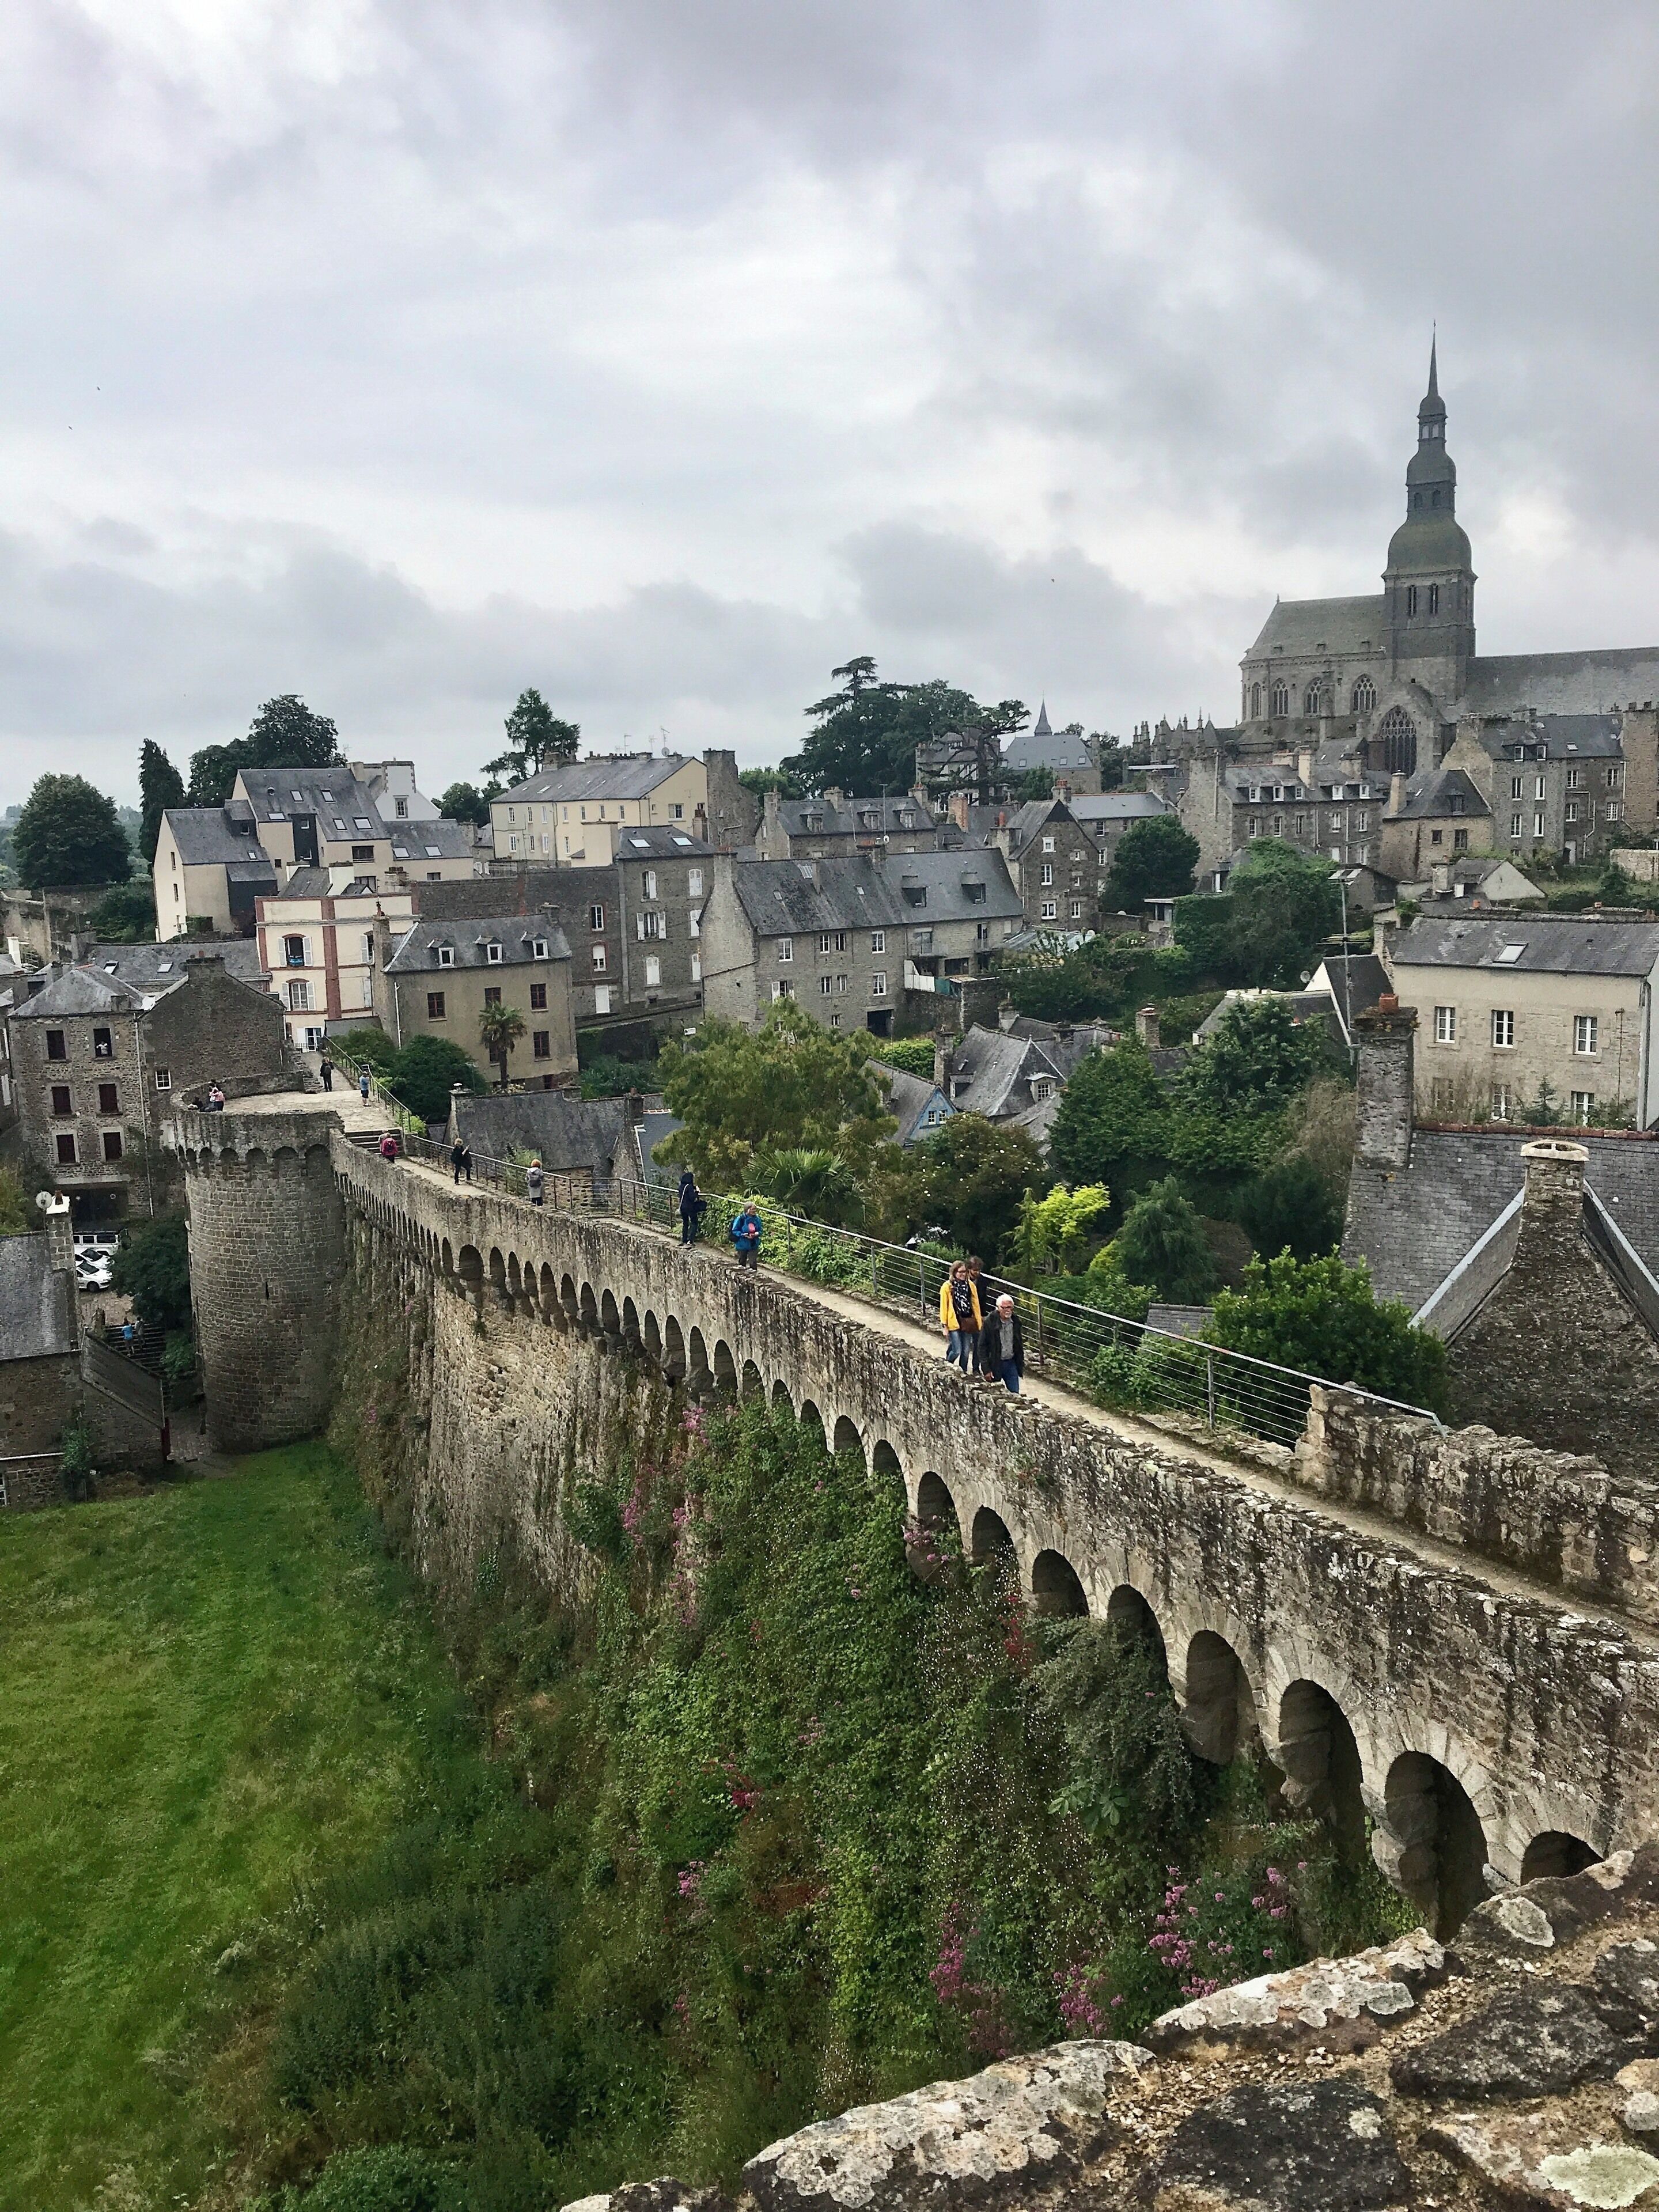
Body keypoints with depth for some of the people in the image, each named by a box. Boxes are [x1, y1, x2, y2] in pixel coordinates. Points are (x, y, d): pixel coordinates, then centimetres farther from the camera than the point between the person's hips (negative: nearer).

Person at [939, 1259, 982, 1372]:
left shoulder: (970, 1285, 4)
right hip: (954, 1323, -4)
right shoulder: (947, 1287, -7)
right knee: (957, 1351, -6)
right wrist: (944, 1326, -5)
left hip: (967, 1323, 4)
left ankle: (964, 1372, 23)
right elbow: (944, 1307, -4)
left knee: (966, 1351, 7)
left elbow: (976, 1305, 9)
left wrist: (979, 1321, 9)